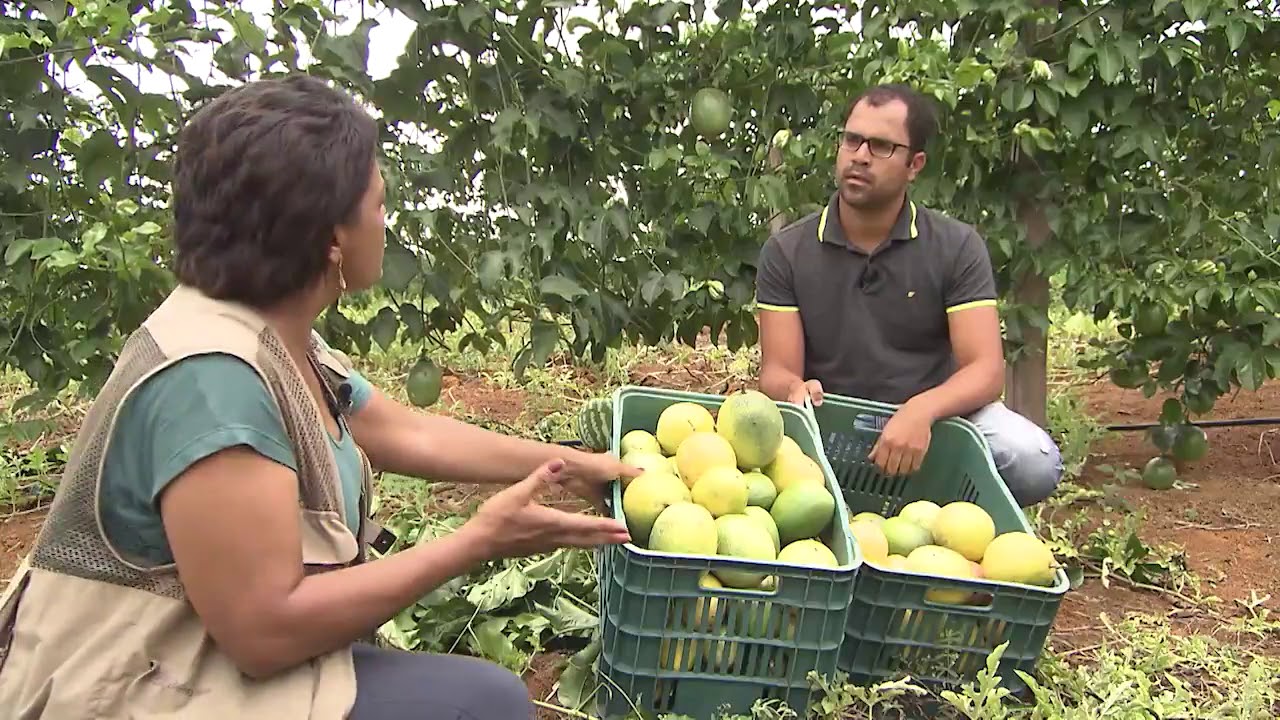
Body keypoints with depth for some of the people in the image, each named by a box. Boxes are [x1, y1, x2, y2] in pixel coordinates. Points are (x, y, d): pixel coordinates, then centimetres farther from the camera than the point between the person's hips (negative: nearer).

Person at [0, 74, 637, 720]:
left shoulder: (279, 339, 1)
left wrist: (570, 465, 20)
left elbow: (410, 434, 14)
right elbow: (266, 631, -27)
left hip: (207, 661, 9)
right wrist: (479, 541, -21)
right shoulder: (208, 374, -27)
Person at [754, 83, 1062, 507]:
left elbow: (986, 371, -10)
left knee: (1035, 462, -27)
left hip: (934, 420, 1)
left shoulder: (957, 248, -2)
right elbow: (776, 371, -5)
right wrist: (795, 389, -32)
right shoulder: (786, 252, -1)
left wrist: (922, 411, -32)